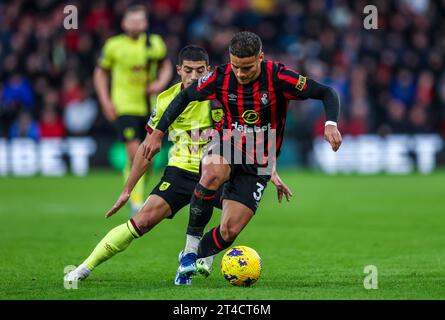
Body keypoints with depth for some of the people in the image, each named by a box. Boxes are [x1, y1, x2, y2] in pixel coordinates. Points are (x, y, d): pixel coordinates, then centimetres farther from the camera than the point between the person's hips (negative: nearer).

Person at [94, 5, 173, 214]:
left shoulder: (155, 44, 2)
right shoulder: (114, 46, -3)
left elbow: (166, 66, 18)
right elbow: (101, 72, 7)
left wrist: (161, 83, -3)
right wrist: (105, 101, -2)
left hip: (149, 107, 3)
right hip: (125, 106, -3)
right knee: (134, 151, -17)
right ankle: (136, 201, -7)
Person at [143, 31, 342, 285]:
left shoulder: (277, 78, -18)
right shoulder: (221, 78, -11)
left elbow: (327, 93, -15)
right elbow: (185, 97, 6)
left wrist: (331, 124, -33)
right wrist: (158, 132, 2)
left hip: (258, 164, -1)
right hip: (227, 147, 1)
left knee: (229, 231, -12)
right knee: (213, 173, -38)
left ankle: (193, 258, 20)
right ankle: (191, 247, -23)